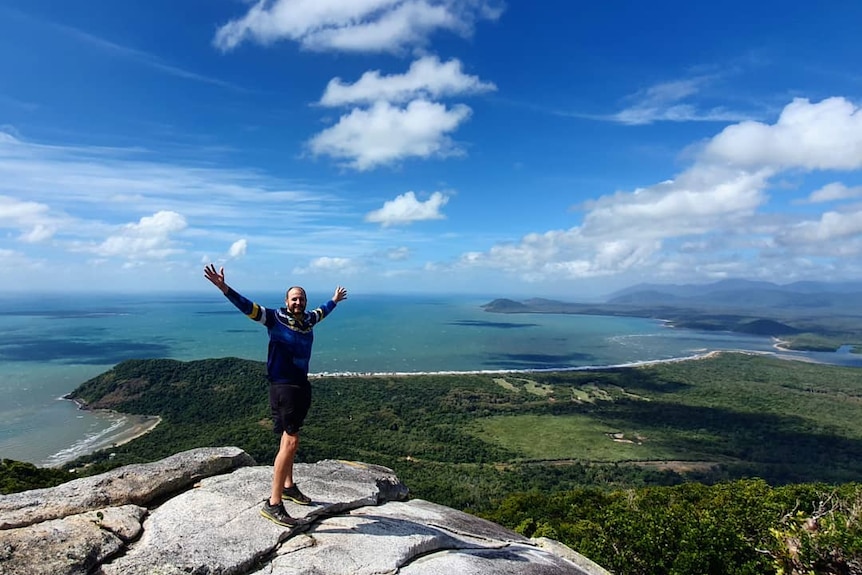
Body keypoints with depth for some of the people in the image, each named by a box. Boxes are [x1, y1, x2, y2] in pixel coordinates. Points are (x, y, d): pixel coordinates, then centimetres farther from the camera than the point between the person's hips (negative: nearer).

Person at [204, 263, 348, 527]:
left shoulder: (307, 320, 7)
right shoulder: (275, 318, -10)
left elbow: (322, 312, 30)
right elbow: (247, 307, -21)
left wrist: (334, 300, 47)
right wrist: (224, 288, -35)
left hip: (302, 386, 7)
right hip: (283, 385, -7)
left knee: (289, 439, 19)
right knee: (290, 441, -12)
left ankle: (288, 486, 35)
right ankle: (273, 503, -4)